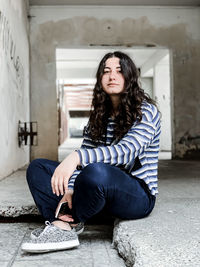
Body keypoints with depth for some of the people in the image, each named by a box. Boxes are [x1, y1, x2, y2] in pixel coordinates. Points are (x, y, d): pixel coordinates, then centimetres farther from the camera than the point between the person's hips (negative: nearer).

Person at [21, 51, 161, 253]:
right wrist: (70, 190, -16)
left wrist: (76, 157, -41)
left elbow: (126, 151, -27)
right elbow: (85, 155, 3)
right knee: (38, 167, -1)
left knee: (95, 172, -40)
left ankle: (68, 224, -14)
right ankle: (63, 229, -22)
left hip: (138, 195, -7)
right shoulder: (98, 115, 11)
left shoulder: (146, 111, -9)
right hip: (103, 191, 7)